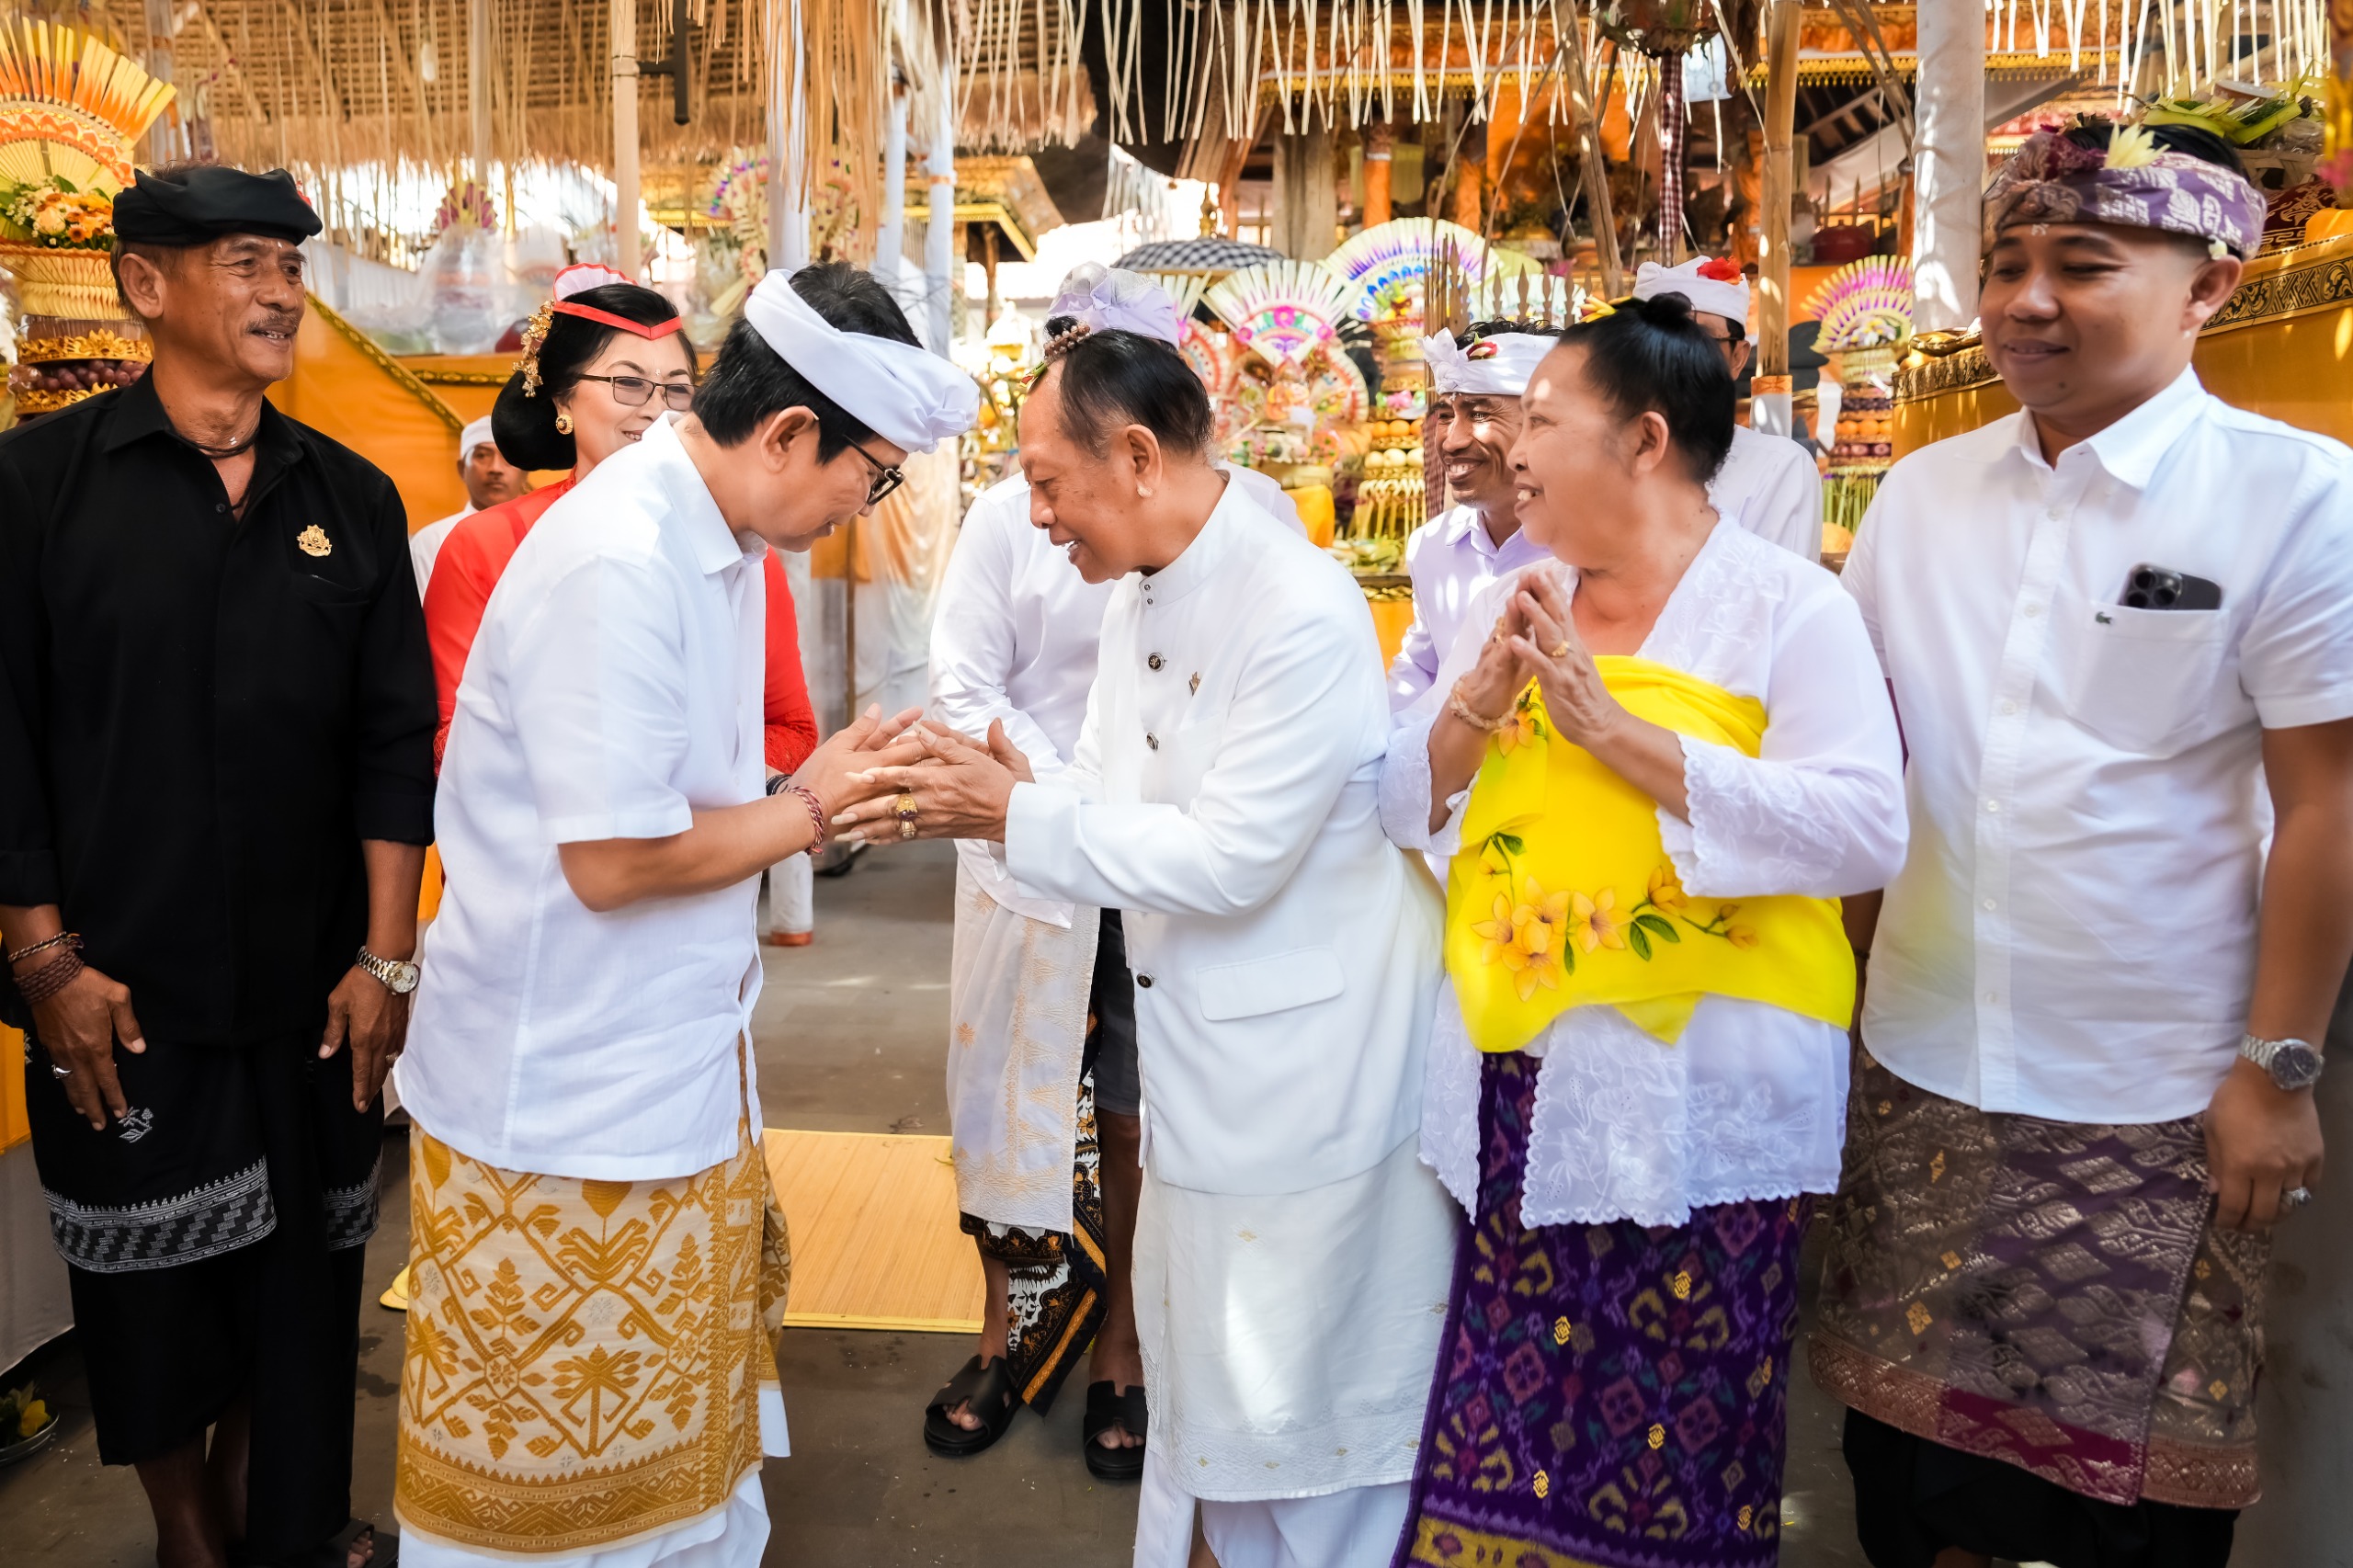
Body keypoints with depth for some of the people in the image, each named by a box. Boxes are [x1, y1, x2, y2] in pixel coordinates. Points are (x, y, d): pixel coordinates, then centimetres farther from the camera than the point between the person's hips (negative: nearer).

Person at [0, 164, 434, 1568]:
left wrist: (386, 955, -2)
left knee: (300, 1288, 13)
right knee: (149, 1289, 12)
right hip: (117, 992, -2)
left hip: (314, 990, 2)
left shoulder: (352, 497, 5)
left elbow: (396, 737, 2)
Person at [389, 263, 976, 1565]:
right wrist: (813, 811, -13)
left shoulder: (714, 542, 6)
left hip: (673, 1060, 9)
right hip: (565, 1101, -9)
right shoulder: (617, 563, -25)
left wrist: (810, 778, 1)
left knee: (679, 1430, 21)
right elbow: (614, 861, -24)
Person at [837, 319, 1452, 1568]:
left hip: (1303, 1069, -8)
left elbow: (1229, 856, -23)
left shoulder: (1303, 615, -23)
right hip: (1196, 1061, 9)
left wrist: (1017, 815, -22)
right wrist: (959, 802, -8)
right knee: (1200, 1381, 23)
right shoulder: (1138, 593, 6)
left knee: (1302, 1402, 8)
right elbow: (1107, 797, 8)